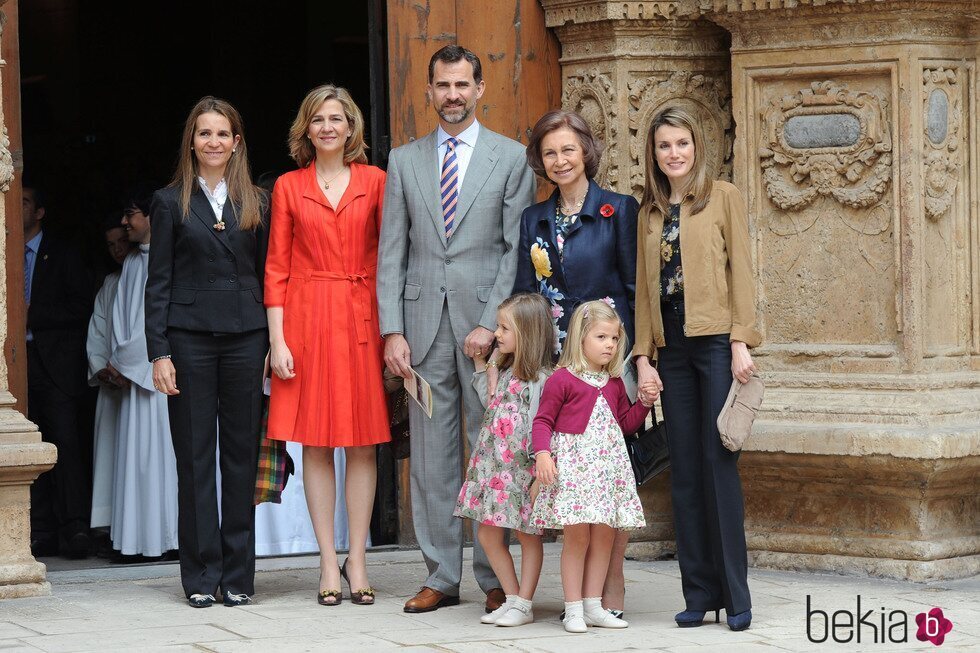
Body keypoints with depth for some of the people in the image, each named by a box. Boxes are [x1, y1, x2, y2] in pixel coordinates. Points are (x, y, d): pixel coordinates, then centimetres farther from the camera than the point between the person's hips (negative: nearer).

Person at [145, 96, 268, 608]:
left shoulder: (256, 203, 10)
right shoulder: (171, 202, 5)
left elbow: (267, 276, 10)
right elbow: (158, 283, 2)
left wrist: (275, 344, 1)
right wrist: (158, 353, -6)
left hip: (246, 335, 2)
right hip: (189, 337, -2)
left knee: (242, 454, 3)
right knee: (195, 456, 1)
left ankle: (238, 575, 9)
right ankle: (202, 575, 6)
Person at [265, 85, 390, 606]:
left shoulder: (374, 181, 6)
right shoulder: (288, 187, 6)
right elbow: (276, 268, 4)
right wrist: (277, 340, -4)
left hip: (362, 317, 0)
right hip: (306, 319, 0)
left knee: (363, 442, 1)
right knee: (315, 443, 1)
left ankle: (357, 562, 7)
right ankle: (328, 563, 6)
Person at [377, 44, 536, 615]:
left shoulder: (512, 158, 4)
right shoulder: (405, 161, 12)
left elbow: (518, 250, -1)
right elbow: (391, 252, 9)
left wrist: (491, 323, -11)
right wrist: (392, 330, 0)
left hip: (485, 320, -3)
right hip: (423, 321, 3)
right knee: (432, 454, 4)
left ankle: (494, 577, 5)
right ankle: (442, 576, 9)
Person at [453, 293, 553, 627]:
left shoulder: (539, 378, -13)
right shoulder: (505, 371, 13)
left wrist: (540, 473, -19)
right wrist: (480, 365, 25)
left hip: (522, 470, -9)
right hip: (492, 466, 9)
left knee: (527, 534, 3)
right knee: (487, 533, 8)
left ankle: (523, 605, 8)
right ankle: (512, 598, 16)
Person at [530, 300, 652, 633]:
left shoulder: (614, 384, 14)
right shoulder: (562, 379, -5)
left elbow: (626, 423, 20)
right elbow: (543, 421, -5)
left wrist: (644, 402, 5)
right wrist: (543, 454, -18)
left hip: (608, 465, 6)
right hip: (573, 464, -6)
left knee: (604, 535, 5)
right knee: (577, 535, -6)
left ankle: (593, 605, 13)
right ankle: (573, 609, 0)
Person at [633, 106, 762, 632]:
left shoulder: (723, 198, 3)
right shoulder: (649, 213, 16)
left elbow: (740, 272, -2)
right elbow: (644, 288, 14)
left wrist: (741, 343, -11)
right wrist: (643, 358, 5)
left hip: (715, 342, -4)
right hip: (671, 347, 4)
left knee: (718, 463, -7)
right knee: (684, 470, 3)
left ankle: (735, 595, -3)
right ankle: (699, 592, 7)